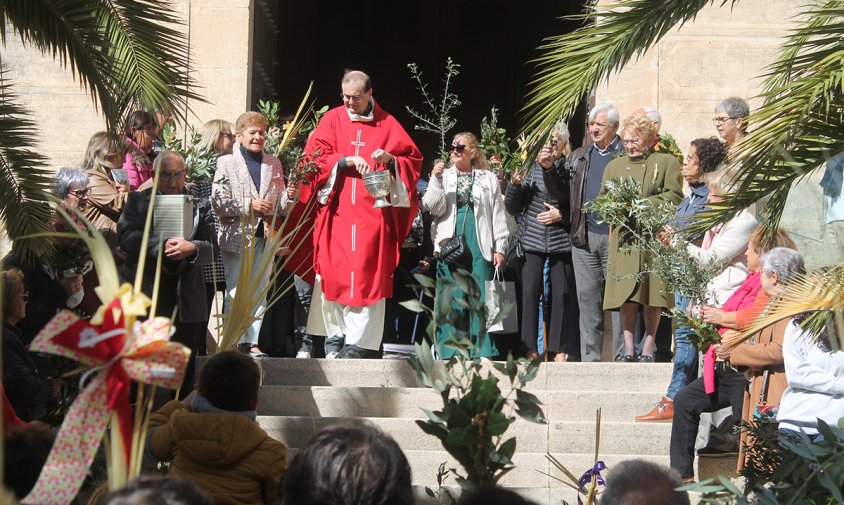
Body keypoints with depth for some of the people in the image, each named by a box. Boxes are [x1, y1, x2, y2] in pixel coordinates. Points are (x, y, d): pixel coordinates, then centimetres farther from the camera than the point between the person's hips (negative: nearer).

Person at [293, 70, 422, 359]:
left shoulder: (387, 124, 10)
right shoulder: (332, 120, 10)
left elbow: (413, 159, 9)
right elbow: (314, 156, 1)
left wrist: (391, 160, -11)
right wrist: (345, 161, -14)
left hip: (373, 213, -1)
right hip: (337, 210, 1)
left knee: (368, 273, -8)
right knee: (333, 271, -3)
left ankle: (360, 342, -10)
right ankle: (335, 336, 4)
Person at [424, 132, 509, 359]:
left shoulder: (488, 179, 12)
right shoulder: (443, 176, 12)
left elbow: (498, 216, 11)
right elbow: (435, 208, 1)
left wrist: (499, 248, 4)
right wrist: (436, 179, -8)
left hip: (480, 245, 0)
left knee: (481, 297, -4)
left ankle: (483, 352, -2)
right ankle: (450, 352, 1)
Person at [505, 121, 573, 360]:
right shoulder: (530, 168, 5)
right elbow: (512, 208, 8)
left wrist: (561, 215, -9)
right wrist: (515, 184, -8)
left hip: (561, 241, -1)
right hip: (533, 240, 1)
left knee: (561, 294, -1)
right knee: (530, 293, -5)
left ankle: (559, 349, 8)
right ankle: (530, 349, 1)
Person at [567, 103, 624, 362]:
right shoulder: (579, 156, 17)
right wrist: (548, 167, 0)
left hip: (615, 235, -5)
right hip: (584, 236, 5)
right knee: (588, 298, 7)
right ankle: (590, 358, 12)